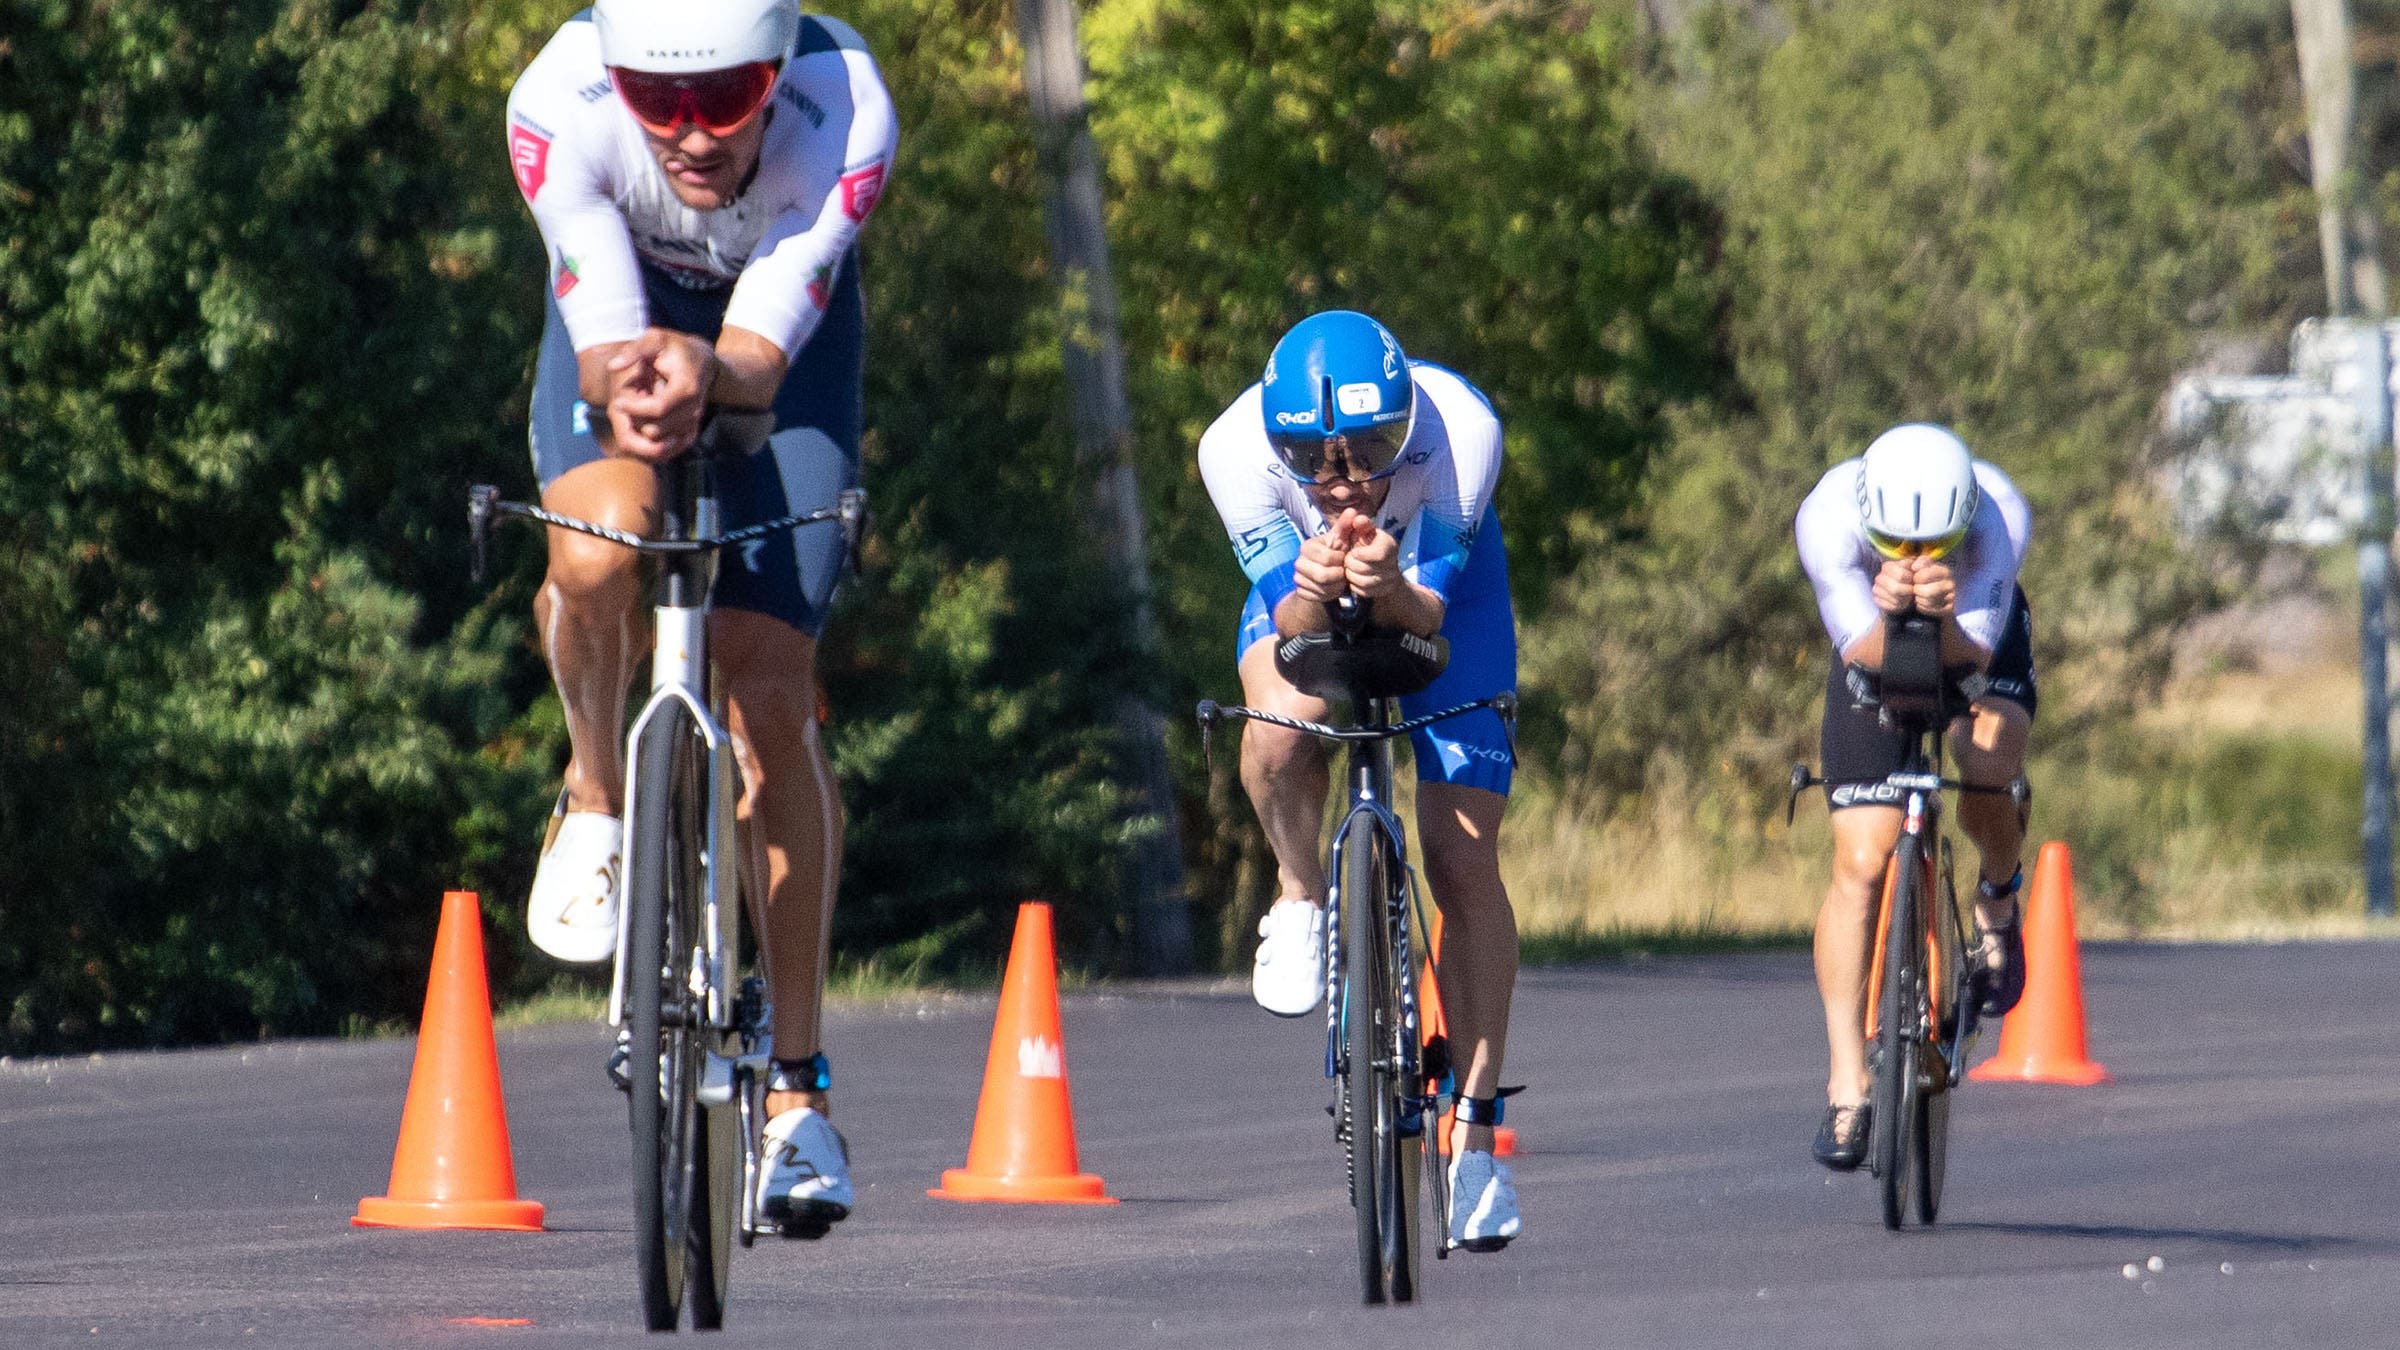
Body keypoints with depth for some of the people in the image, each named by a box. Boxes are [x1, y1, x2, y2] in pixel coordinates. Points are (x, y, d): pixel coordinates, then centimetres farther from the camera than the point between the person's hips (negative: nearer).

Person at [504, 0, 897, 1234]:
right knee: (598, 558, -32)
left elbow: (760, 355, -34)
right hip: (623, 307, 0)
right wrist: (628, 387, -57)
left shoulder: (842, 116, -37)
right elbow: (604, 341, -35)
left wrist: (705, 372, -57)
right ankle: (596, 802, 2)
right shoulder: (559, 109, -36)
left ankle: (797, 1088, 1)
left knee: (771, 697, -9)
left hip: (777, 338, 0)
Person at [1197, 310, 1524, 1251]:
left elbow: (1431, 610, -32)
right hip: (1305, 596, 0)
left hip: (1435, 591, 0)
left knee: (1465, 863, -8)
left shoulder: (1459, 431, -37)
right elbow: (1291, 625, -30)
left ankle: (1475, 1132, 4)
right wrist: (1310, 594, -53)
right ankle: (1299, 897, -3)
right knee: (1284, 727, -35)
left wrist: (1391, 588, -55)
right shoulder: (1237, 450, -35)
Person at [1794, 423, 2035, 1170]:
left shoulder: (1997, 512, -36)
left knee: (1987, 763, -32)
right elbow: (1859, 650, -34)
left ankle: (1998, 899, 3)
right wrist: (1888, 614, -56)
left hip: (1981, 639, 0)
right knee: (1861, 864, -11)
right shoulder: (1829, 516, -35)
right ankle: (1847, 1085, -5)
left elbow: (1975, 652, -37)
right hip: (1875, 653, 0)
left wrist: (1944, 614, -59)